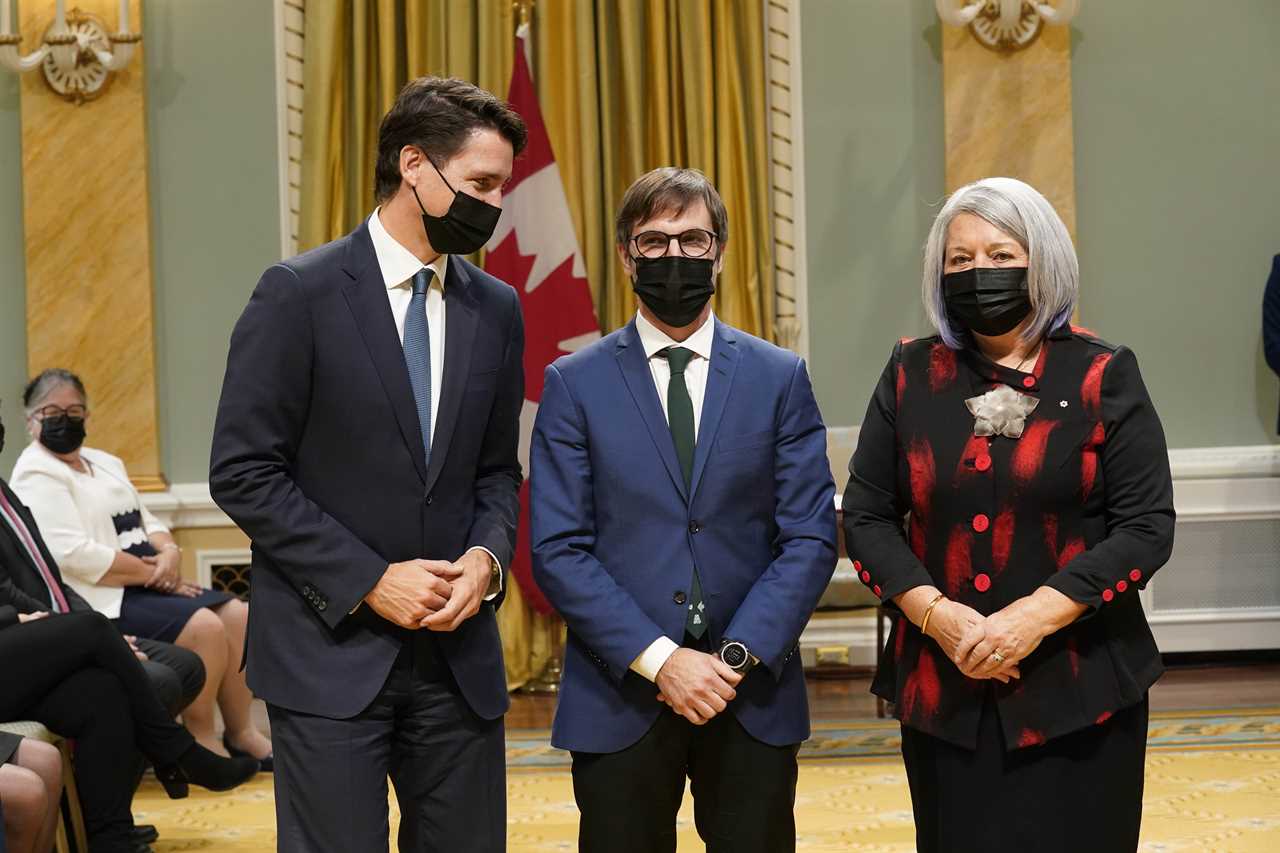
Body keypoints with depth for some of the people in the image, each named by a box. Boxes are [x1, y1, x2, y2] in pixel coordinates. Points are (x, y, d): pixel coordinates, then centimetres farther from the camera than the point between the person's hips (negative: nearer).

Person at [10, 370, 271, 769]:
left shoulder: (105, 463, 19)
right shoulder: (36, 475, -9)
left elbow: (147, 522, 20)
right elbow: (75, 556, -20)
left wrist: (169, 554, -5)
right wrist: (153, 572, -16)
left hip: (149, 586, 9)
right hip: (102, 600, -9)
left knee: (238, 614, -5)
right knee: (205, 627, -24)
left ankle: (241, 732, 2)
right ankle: (202, 741, -10)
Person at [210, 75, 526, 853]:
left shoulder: (496, 309, 8)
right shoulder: (300, 294, -7)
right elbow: (244, 473, -9)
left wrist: (488, 555, -6)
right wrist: (369, 581, -14)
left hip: (458, 650, 5)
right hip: (331, 651, -4)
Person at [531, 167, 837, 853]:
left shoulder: (780, 378, 5)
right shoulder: (575, 384, 1)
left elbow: (810, 536, 0)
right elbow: (558, 550, -5)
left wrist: (738, 655, -12)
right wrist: (658, 660, -14)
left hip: (753, 695, 1)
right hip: (619, 700, -1)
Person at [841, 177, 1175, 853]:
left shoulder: (1102, 377, -1)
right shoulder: (911, 376, 5)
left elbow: (1147, 526, -6)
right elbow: (866, 516, 5)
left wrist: (1034, 616, -17)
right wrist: (935, 613, -11)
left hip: (1077, 694, -2)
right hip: (944, 690, 2)